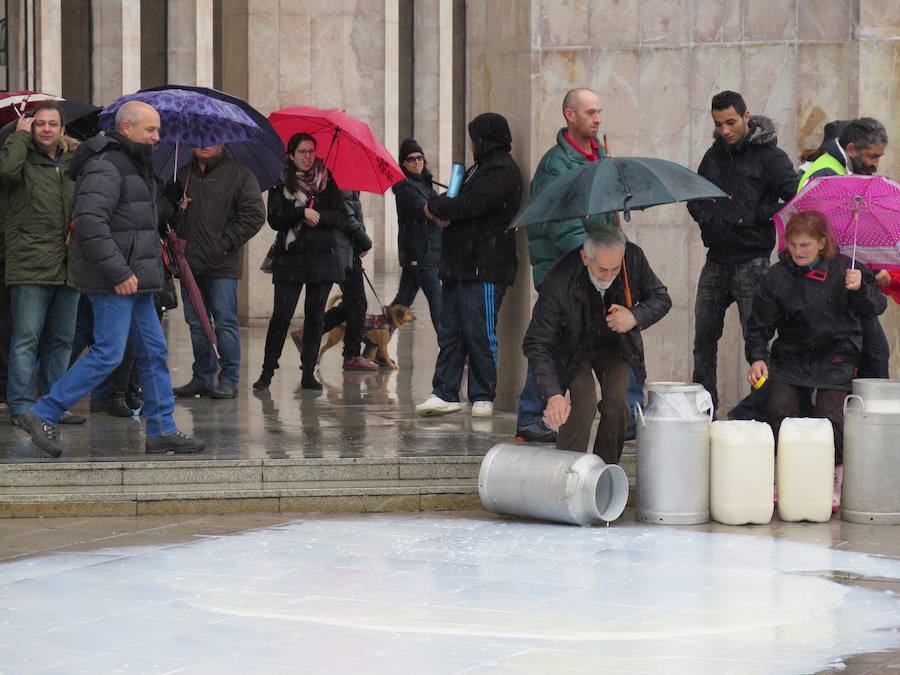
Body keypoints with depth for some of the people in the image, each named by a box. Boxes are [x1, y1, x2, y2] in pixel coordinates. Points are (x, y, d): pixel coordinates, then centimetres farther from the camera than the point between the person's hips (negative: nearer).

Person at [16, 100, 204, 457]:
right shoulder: (105, 167, -15)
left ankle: (162, 430, 15)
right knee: (107, 354, -11)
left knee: (153, 353, 10)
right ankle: (42, 415, -5)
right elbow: (89, 221, -25)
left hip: (135, 280, 10)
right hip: (113, 283, -10)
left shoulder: (135, 165, 19)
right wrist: (118, 272, -25)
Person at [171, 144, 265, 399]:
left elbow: (254, 214, -6)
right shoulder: (182, 175, 16)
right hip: (190, 262, 5)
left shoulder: (239, 174, 0)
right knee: (196, 323, 9)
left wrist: (227, 242, -11)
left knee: (225, 322, -4)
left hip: (222, 263, -5)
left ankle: (229, 379, 2)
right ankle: (203, 377, 16)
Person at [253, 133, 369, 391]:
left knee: (315, 316, 2)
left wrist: (318, 217, -13)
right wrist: (303, 212, -16)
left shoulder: (327, 181, 9)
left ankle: (308, 373, 7)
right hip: (290, 257, -2)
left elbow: (341, 217, 2)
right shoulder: (281, 185, 5)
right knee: (281, 316, -8)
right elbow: (275, 219, -6)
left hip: (323, 256, 2)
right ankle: (267, 372, -3)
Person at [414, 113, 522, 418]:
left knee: (478, 333, -5)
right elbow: (458, 200, 23)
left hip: (484, 269, -10)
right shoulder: (480, 167, 22)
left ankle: (482, 397, 2)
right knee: (450, 332, 8)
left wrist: (435, 206, -4)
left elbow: (470, 205, -20)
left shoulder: (503, 171, -10)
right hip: (458, 266, 10)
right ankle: (445, 394, 11)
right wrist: (444, 212, -1)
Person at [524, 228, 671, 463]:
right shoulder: (559, 282, -36)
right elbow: (537, 343, -32)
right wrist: (552, 395, -43)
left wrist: (635, 317, -30)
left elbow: (661, 298, -7)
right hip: (573, 349, -3)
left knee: (617, 402, -14)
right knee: (584, 402, -22)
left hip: (615, 346, 3)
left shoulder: (634, 259, -26)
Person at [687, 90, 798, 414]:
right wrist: (716, 220, -6)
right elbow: (695, 201, 13)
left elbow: (796, 199, -15)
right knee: (704, 337, 7)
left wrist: (748, 217, -23)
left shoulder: (769, 156, -5)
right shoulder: (714, 156, 13)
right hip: (717, 259, 6)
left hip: (752, 262, -6)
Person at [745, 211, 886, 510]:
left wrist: (859, 288, -27)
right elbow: (759, 325, 5)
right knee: (780, 409, -15)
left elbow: (875, 308, -7)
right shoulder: (777, 277, -1)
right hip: (791, 358, 2)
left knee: (829, 415, -17)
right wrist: (757, 358, -10)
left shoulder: (842, 269, -4)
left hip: (836, 355, -2)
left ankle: (834, 477, 4)